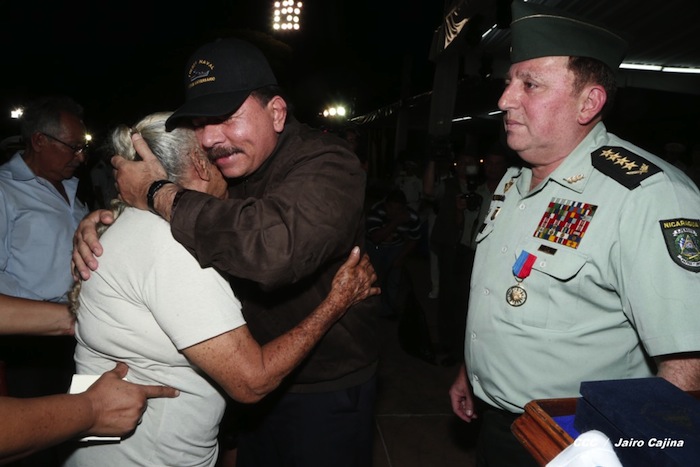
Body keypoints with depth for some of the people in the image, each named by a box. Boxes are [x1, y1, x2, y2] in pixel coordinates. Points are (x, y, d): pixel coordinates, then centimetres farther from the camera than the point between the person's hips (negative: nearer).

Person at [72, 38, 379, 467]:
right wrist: (99, 221, -13)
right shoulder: (231, 166, -1)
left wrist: (158, 193, -31)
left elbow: (273, 246, -45)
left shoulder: (325, 165, -24)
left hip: (326, 391, -6)